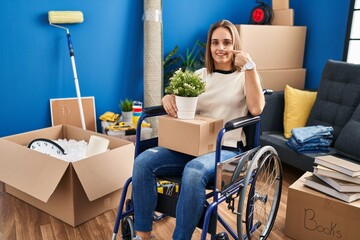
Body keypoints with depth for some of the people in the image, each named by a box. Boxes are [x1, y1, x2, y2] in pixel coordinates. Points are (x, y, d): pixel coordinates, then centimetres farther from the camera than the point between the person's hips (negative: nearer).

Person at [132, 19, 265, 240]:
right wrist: (168, 98, -9)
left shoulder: (244, 76, 6)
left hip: (226, 150, -4)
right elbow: (181, 102, 15)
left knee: (194, 171, -38)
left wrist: (250, 67, -15)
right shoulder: (200, 75, 18)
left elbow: (256, 109, -11)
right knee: (143, 162, -21)